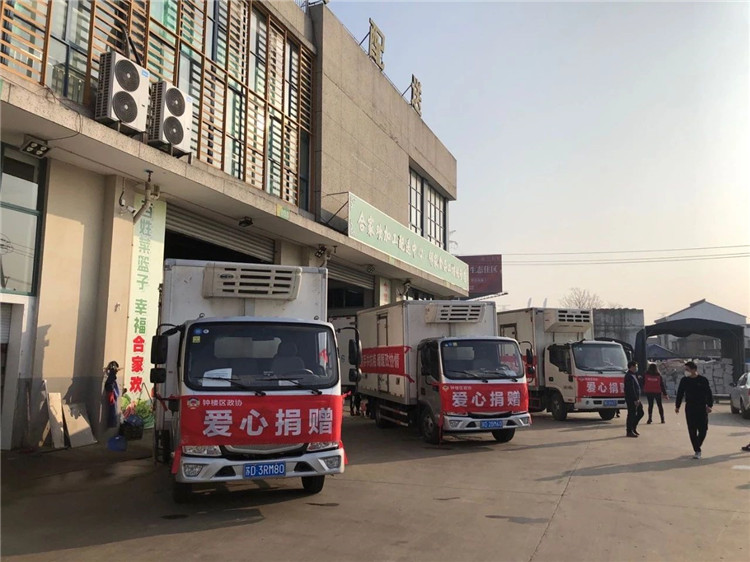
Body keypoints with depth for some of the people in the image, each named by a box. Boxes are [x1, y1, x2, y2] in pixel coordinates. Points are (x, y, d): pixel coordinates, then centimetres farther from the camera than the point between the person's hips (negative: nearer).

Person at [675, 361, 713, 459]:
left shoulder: (703, 380, -5)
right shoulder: (684, 380, 2)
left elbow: (709, 394, 1)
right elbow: (680, 394, 9)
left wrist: (709, 405, -6)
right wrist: (677, 406, 9)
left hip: (702, 408, -1)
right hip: (690, 408, 1)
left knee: (703, 430, 1)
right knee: (692, 431, -1)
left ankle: (697, 447, 25)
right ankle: (697, 451, 5)